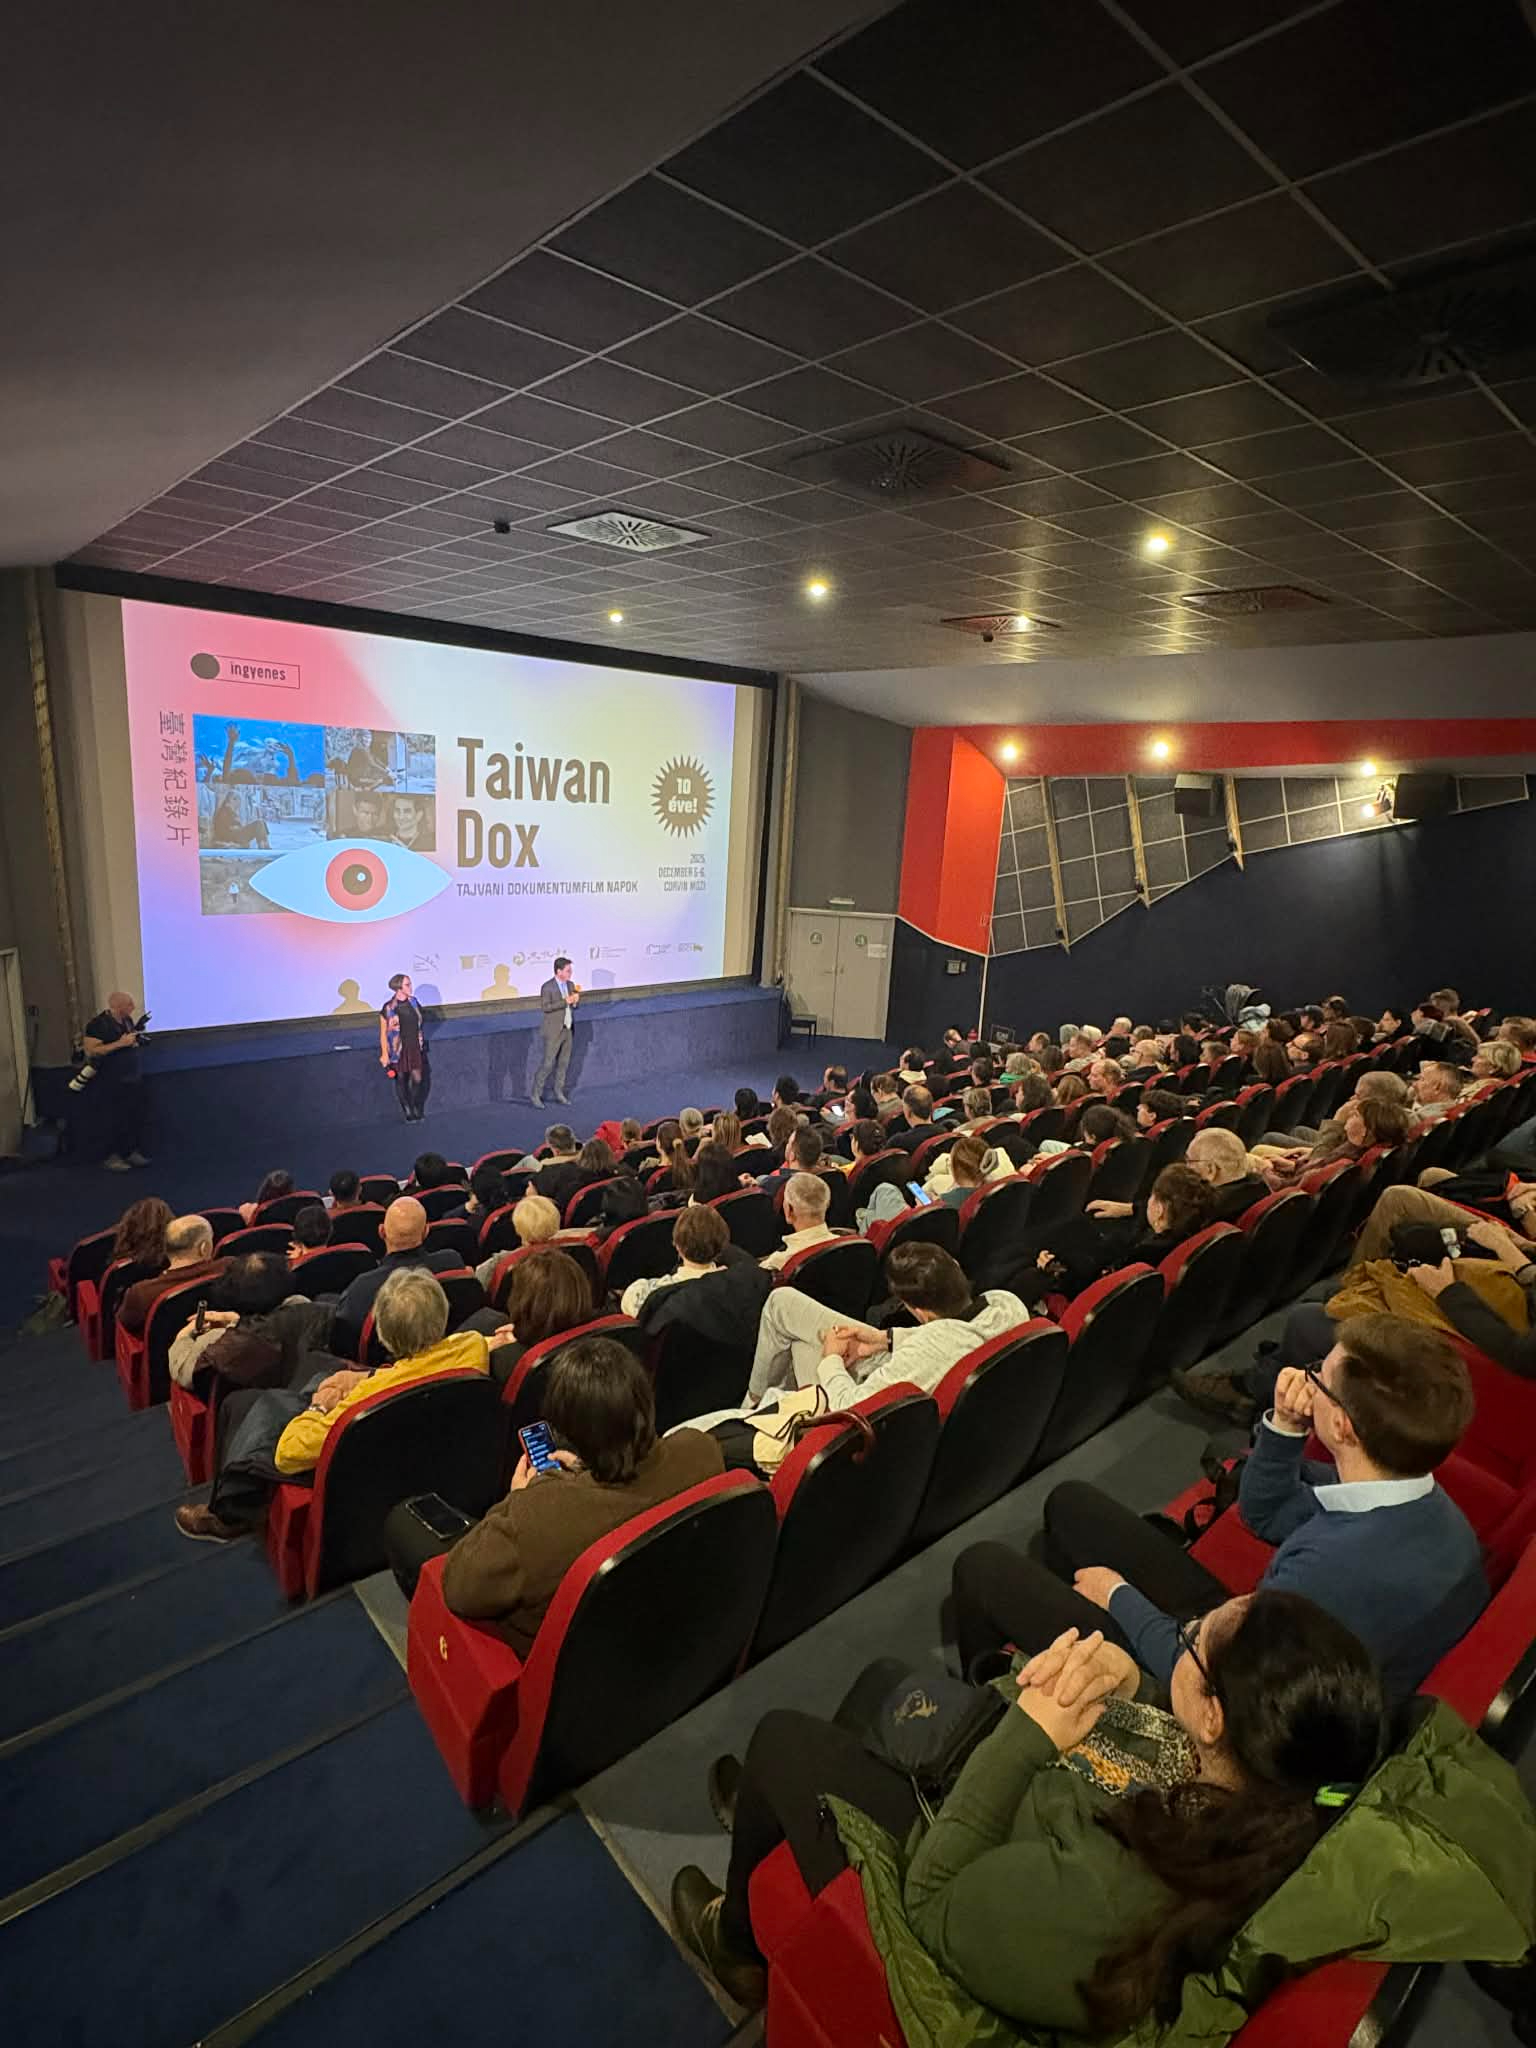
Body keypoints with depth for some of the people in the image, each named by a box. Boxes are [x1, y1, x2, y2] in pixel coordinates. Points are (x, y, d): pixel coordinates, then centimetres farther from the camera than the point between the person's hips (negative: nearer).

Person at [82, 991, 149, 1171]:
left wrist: (137, 1032, 1)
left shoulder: (127, 1020, 8)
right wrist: (120, 1043, -25)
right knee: (114, 1121, -1)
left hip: (134, 1078, 7)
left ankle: (132, 1152, 19)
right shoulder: (98, 1024, -15)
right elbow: (91, 1051, -21)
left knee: (136, 1117, 9)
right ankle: (111, 1157, 8)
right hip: (112, 1082, -7)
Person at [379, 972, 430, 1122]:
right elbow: (383, 1033, -10)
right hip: (398, 1049, -3)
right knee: (401, 1081, 9)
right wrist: (385, 1054, -11)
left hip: (415, 1047, 4)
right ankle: (408, 1113, 23)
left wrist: (422, 1041, 14)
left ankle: (417, 1110, 25)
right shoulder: (388, 1008, -15)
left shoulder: (413, 1002, -1)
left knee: (418, 1079, 4)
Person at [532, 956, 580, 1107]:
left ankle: (559, 1093, 23)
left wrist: (575, 1001, -8)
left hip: (568, 1030, 6)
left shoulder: (570, 984, 8)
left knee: (564, 1063, 11)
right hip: (553, 1032, -6)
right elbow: (545, 1007, -20)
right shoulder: (547, 987, -13)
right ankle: (536, 1094, 7)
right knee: (547, 1064, -4)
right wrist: (565, 1002, -24)